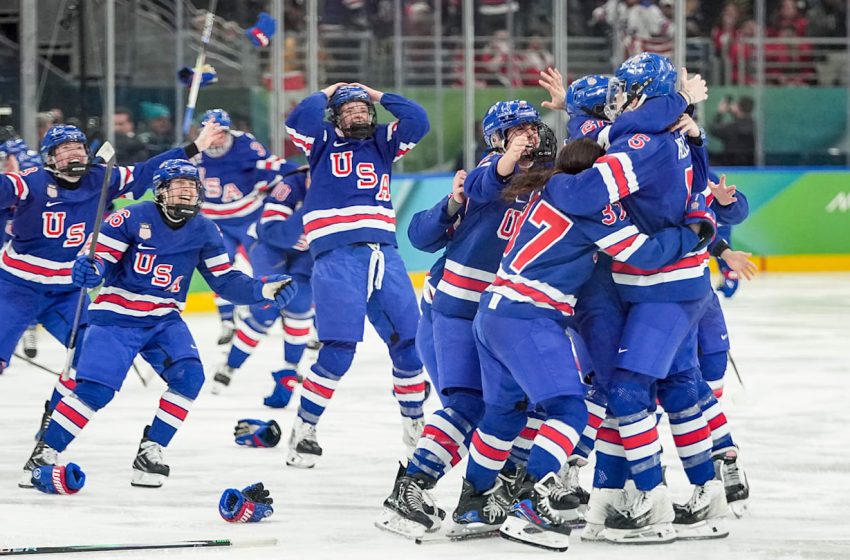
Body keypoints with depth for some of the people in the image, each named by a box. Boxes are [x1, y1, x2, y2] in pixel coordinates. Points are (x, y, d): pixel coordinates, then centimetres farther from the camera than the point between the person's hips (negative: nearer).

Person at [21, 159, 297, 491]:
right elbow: (101, 257, -11)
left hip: (164, 320, 5)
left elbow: (225, 280, 6)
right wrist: (88, 270, -34)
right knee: (95, 388, -14)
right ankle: (46, 454, 0)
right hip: (117, 314, -5)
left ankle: (150, 450, -3)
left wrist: (264, 290, -7)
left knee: (189, 375, -17)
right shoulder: (133, 218, -11)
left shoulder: (204, 231, 3)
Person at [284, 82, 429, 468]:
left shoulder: (383, 142, 18)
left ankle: (414, 423, 24)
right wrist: (325, 94, 6)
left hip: (383, 253, 5)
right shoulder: (323, 142, 7)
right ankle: (302, 432, -3)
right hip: (337, 256, -5)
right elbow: (300, 119, -12)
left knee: (409, 342, 6)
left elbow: (418, 121, 4)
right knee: (339, 350, -13)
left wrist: (378, 95, 12)